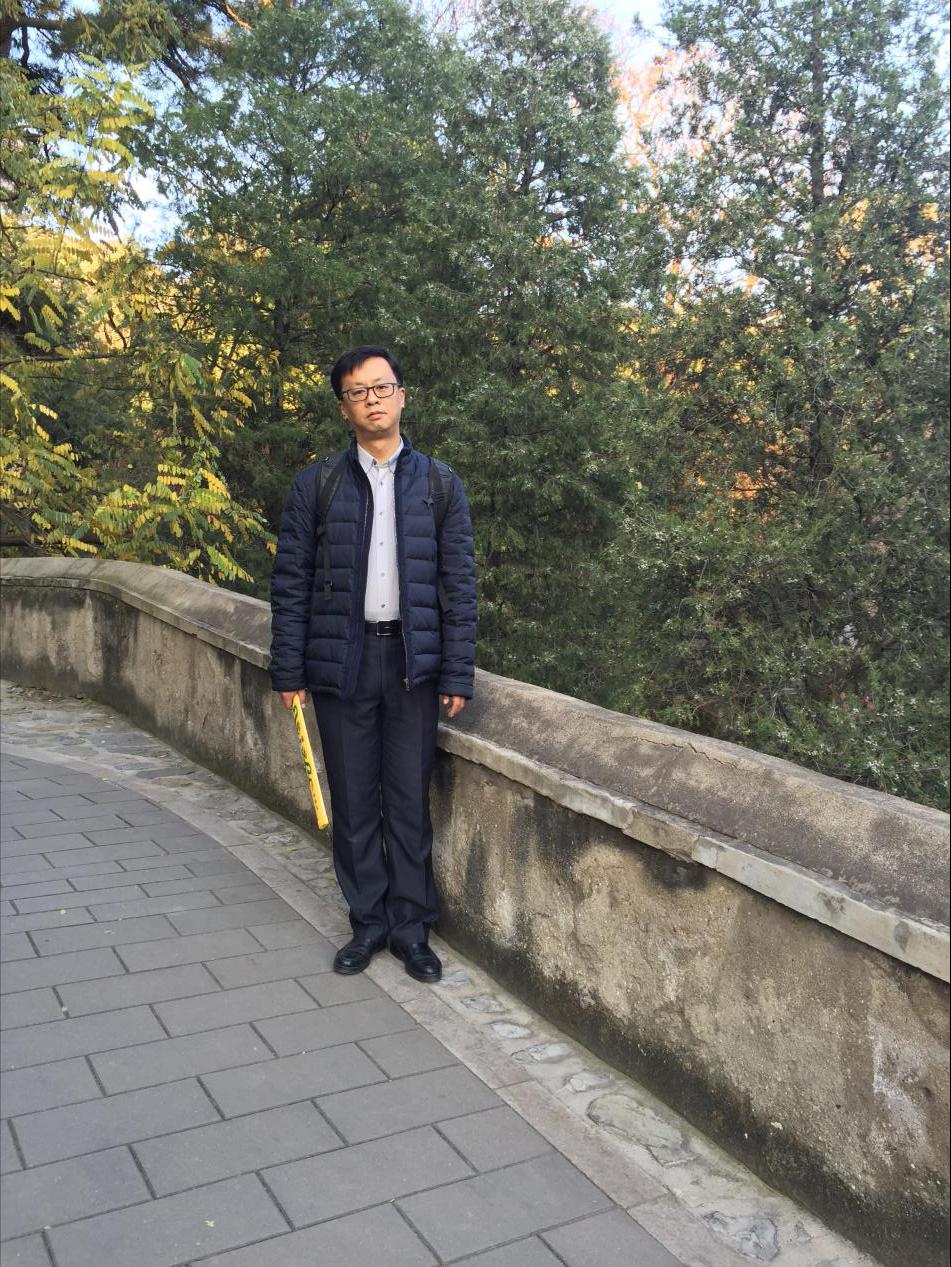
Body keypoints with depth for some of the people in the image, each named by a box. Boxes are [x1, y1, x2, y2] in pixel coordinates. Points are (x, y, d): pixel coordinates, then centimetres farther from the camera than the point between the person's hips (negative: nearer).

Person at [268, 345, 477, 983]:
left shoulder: (441, 485, 4)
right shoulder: (316, 484, 4)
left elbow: (459, 584, 2)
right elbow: (290, 582, 3)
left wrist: (458, 674, -3)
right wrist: (289, 670, -2)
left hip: (413, 663, 0)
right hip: (341, 661, 1)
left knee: (410, 801, 6)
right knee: (353, 800, 9)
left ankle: (412, 927, 20)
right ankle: (368, 922, 24)